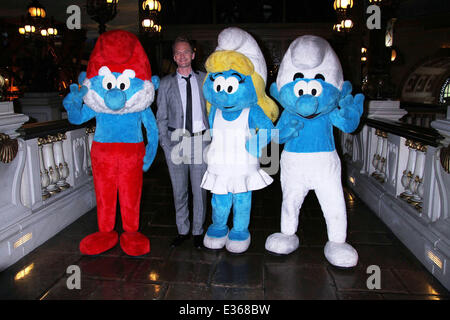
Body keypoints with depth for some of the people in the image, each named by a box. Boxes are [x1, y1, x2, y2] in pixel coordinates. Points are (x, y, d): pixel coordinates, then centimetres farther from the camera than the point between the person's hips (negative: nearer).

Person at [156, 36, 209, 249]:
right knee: (179, 191, 9)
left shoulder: (205, 79, 7)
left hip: (200, 140, 0)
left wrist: (212, 136, -2)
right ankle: (182, 231, 24)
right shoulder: (166, 83, 7)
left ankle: (198, 232, 21)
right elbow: (161, 117, 6)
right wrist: (166, 144, -3)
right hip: (176, 141, 1)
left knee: (199, 189, 6)